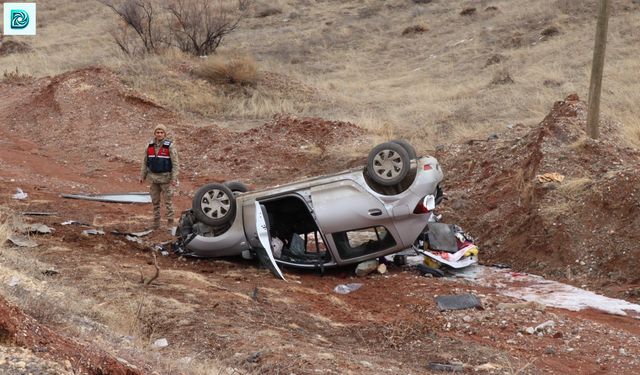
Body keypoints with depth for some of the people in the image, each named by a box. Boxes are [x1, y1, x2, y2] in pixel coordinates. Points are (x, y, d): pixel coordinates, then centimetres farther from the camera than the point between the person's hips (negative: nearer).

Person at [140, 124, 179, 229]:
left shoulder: (170, 146, -9)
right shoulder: (150, 146, 5)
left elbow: (175, 163, -11)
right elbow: (145, 162, 12)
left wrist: (174, 178, -17)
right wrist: (142, 176, 10)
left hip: (165, 178, -5)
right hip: (153, 177, 5)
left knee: (168, 201, -2)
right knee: (155, 201, 12)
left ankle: (170, 223, 3)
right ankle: (156, 223, 22)